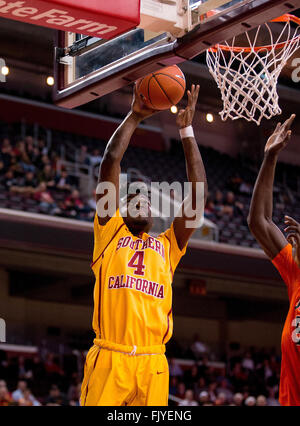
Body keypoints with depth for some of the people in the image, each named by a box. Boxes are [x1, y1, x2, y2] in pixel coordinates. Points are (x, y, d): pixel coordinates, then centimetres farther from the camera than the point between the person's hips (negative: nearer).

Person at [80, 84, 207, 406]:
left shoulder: (167, 246, 23)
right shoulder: (110, 235, 17)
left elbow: (197, 195, 16)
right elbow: (110, 162, 12)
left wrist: (187, 131, 18)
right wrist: (134, 117, 15)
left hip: (153, 364, 2)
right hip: (109, 358, -2)